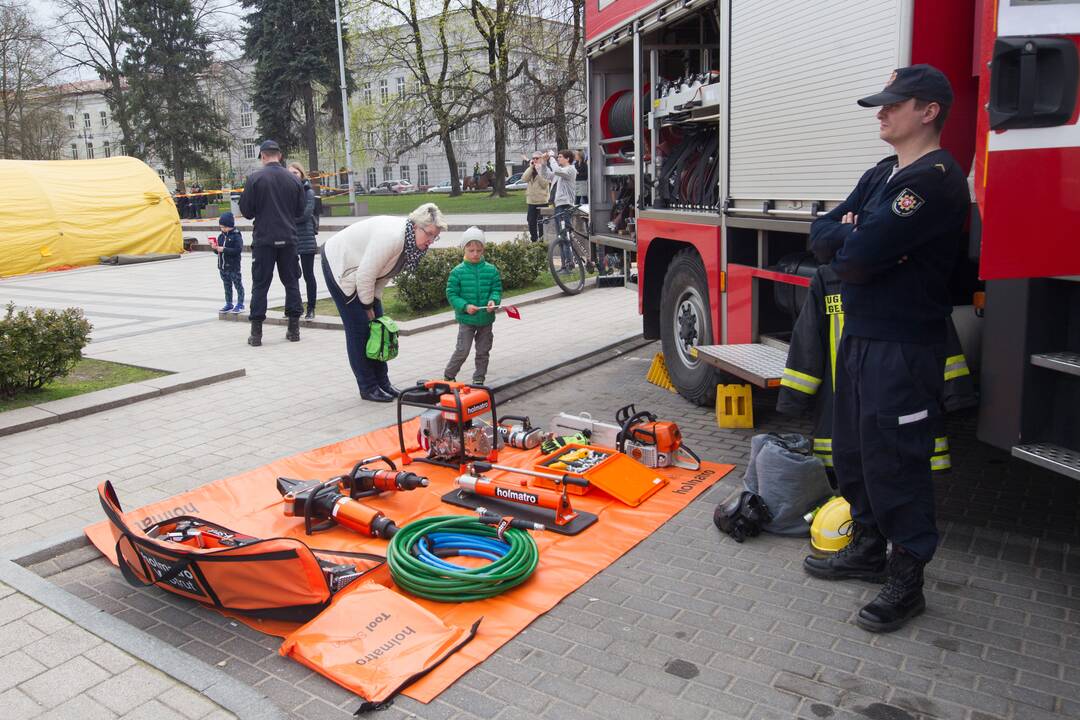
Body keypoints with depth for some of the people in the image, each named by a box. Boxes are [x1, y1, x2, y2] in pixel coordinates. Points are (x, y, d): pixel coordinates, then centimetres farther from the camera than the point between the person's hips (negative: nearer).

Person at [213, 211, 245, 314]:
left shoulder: (236, 236, -11)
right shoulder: (221, 236, 11)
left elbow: (238, 250, -21)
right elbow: (218, 251, 18)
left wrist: (224, 249, -24)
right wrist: (216, 248, -5)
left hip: (233, 266, -7)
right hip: (222, 267, 7)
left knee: (238, 285, 2)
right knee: (227, 286, 14)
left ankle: (240, 305, 9)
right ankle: (229, 305, 22)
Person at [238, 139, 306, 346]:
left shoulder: (254, 178, -7)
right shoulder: (293, 180, 1)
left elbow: (246, 211, -4)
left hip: (263, 239, -2)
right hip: (288, 239, 2)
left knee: (260, 284, 3)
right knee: (291, 282, 11)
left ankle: (256, 332, 4)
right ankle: (294, 328, 13)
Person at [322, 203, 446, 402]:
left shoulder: (412, 241, -6)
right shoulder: (392, 236, -35)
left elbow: (385, 272, 5)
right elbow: (366, 276, -30)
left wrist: (375, 302, 1)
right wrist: (368, 306, -16)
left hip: (359, 271, 9)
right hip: (338, 265, -9)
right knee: (359, 328, -8)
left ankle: (382, 382, 15)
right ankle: (368, 388, 0)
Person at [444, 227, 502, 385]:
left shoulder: (491, 270, -2)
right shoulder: (458, 272, -8)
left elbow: (497, 289, 2)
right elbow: (451, 294, -6)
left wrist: (493, 300, -19)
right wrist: (465, 306, -19)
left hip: (486, 318, 3)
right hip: (466, 319, -3)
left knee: (483, 351, 13)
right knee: (462, 351, 0)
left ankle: (479, 379, 27)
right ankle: (448, 375, 19)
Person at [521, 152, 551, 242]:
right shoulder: (530, 169, 13)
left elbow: (544, 184, -15)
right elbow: (524, 178, -4)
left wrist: (538, 171, -18)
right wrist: (531, 167, -9)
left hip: (542, 201, -5)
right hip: (531, 200, 5)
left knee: (541, 222, -3)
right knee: (531, 221, 8)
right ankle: (534, 240, 18)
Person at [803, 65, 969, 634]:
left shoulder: (936, 179, -16)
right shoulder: (882, 174, 15)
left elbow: (861, 253, -24)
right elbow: (821, 233, 6)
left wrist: (844, 237, -4)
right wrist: (853, 234, -13)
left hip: (903, 347, -9)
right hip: (859, 336, 9)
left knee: (895, 462, -1)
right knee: (853, 452, 17)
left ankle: (906, 580, 14)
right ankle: (868, 549, 33)